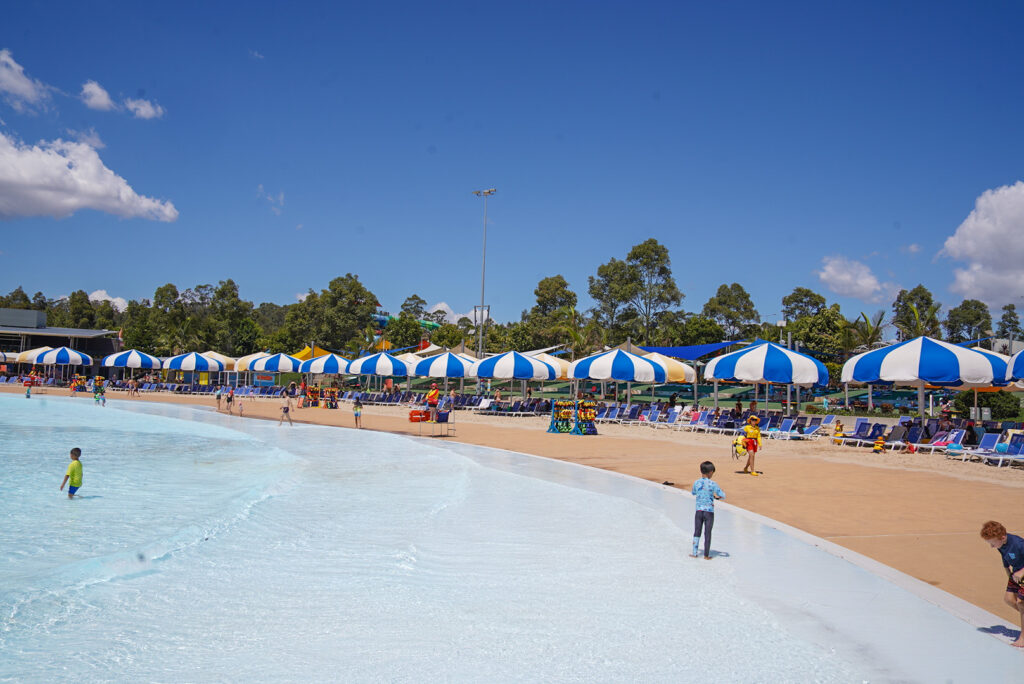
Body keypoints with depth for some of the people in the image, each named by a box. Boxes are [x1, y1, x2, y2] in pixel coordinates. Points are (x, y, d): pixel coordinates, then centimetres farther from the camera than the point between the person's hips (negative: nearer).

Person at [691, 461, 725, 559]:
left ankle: (695, 553, 18)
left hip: (699, 511, 2)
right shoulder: (713, 484, -11)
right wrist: (717, 496, 14)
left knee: (697, 533, 13)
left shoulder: (696, 483, -1)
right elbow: (723, 496, -8)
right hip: (709, 512, -2)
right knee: (707, 534, 7)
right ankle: (706, 555, 13)